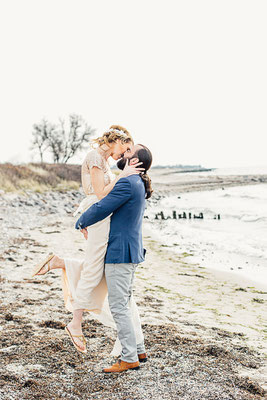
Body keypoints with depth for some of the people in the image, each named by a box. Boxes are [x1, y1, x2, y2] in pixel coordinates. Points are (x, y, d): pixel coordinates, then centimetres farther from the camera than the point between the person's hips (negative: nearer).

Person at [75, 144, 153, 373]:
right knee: (124, 304, 17)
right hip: (131, 252, 10)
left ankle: (130, 359, 5)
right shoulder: (138, 185, 14)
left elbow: (101, 210, -17)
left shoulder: (127, 184, -18)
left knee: (119, 307, -3)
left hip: (120, 253, -10)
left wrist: (81, 222, 1)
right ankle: (138, 351, 25)